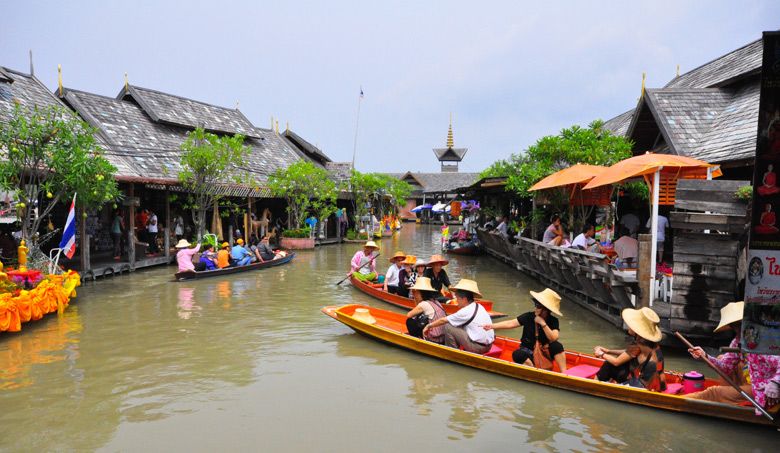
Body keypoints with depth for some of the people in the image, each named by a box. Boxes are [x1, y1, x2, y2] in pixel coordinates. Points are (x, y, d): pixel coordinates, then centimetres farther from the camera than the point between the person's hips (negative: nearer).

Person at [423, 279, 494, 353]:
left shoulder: (466, 312, -14)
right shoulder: (478, 307, 11)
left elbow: (443, 321, -5)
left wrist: (429, 326, 10)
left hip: (478, 347, -9)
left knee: (448, 327, -5)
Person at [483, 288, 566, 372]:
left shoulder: (553, 321, -9)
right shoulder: (528, 316, -8)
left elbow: (554, 338, -23)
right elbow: (511, 323, -12)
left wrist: (543, 323, -27)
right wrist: (492, 326, -20)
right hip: (528, 352, 0)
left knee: (557, 346, -29)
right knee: (518, 354, -32)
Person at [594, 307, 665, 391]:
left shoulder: (638, 345, -24)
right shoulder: (649, 341, 1)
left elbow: (616, 362, -11)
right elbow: (628, 352, 18)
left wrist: (602, 354, 6)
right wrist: (608, 351, 17)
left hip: (645, 386, -8)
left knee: (609, 366, 1)